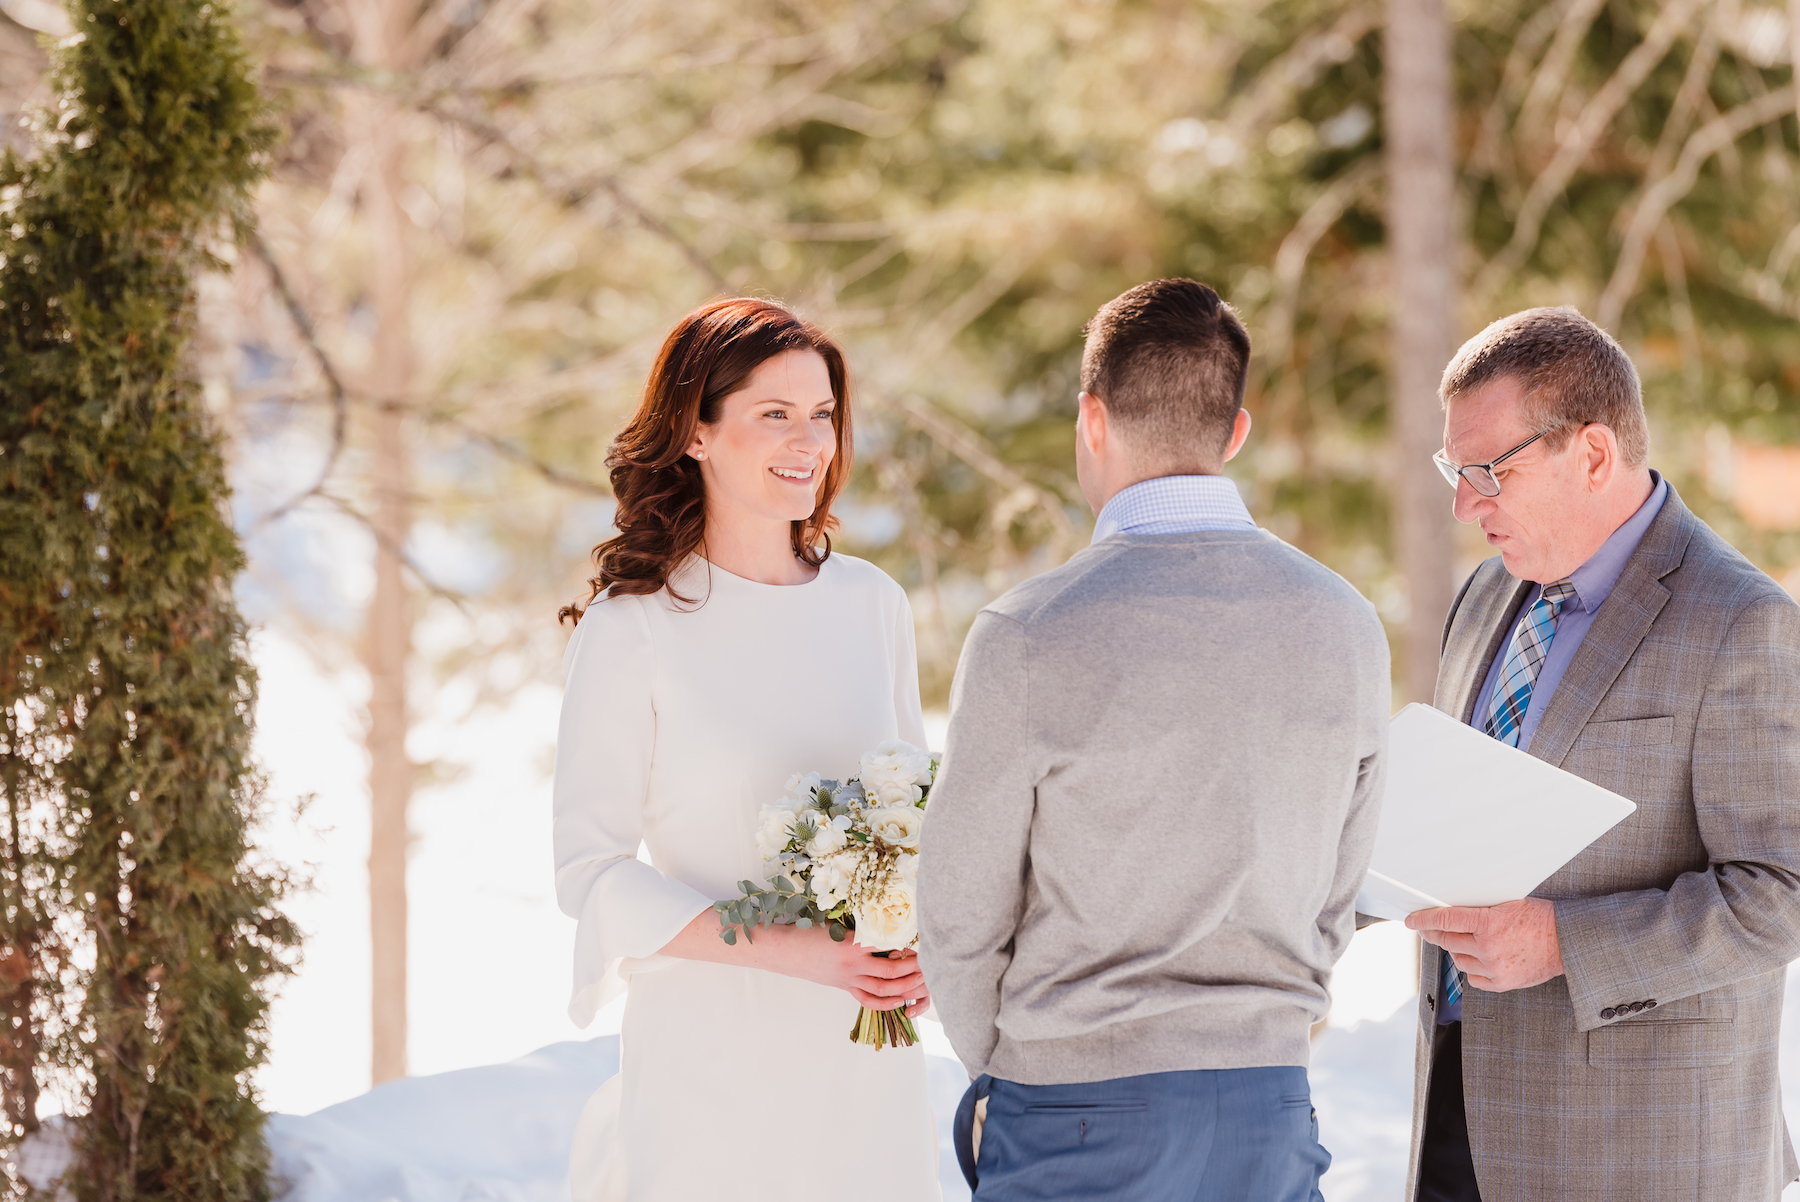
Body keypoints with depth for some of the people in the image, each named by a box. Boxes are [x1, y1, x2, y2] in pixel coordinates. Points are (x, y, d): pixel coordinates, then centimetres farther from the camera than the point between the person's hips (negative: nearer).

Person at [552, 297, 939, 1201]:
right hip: (712, 1050, -4)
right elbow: (589, 872, -10)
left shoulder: (870, 603, 6)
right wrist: (793, 950, -19)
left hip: (867, 1058, 4)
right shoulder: (631, 629, -9)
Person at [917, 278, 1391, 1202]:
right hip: (1271, 1118, 4)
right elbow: (1335, 894, 8)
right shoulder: (1346, 628, 0)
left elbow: (961, 916, -5)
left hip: (1077, 1126, -4)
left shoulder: (1025, 641, -13)